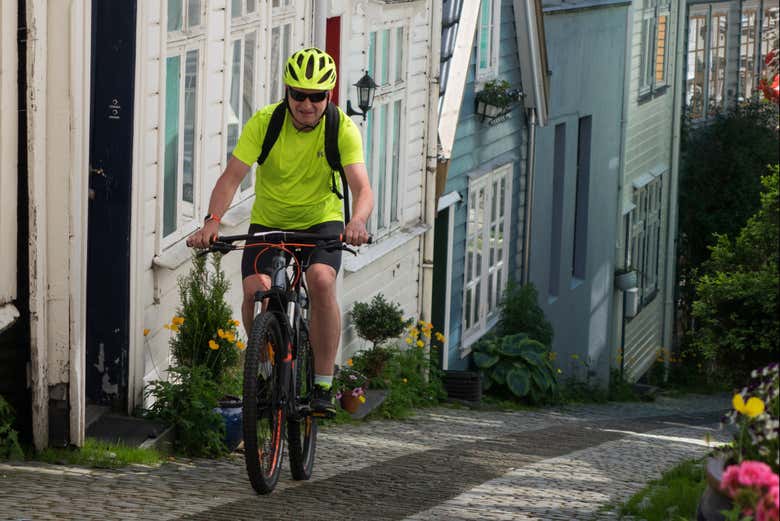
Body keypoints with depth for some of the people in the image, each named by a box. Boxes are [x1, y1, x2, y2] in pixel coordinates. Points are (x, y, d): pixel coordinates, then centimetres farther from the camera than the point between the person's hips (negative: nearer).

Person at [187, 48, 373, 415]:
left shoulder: (343, 130, -19)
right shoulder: (264, 122, -19)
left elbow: (361, 187, -29)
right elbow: (232, 177, -24)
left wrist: (357, 221, -52)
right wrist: (212, 220, -42)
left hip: (321, 221, -1)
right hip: (269, 221, 1)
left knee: (321, 280, -30)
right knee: (254, 289, -23)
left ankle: (323, 385, -20)